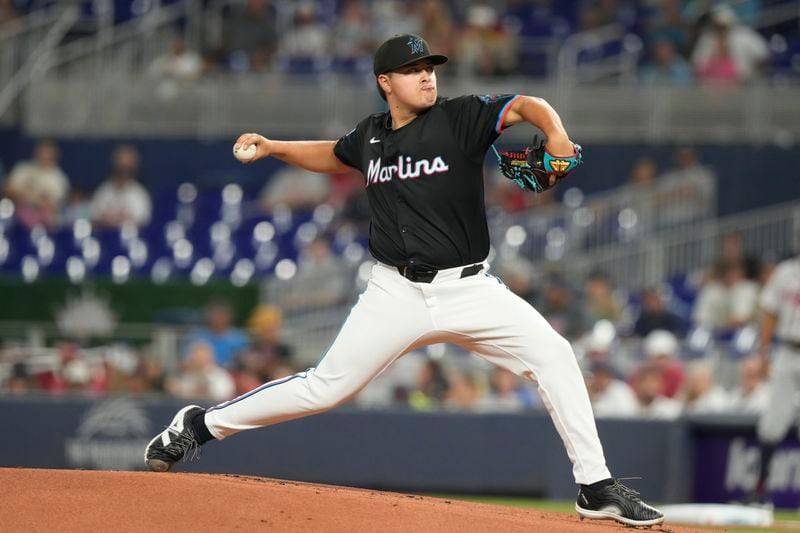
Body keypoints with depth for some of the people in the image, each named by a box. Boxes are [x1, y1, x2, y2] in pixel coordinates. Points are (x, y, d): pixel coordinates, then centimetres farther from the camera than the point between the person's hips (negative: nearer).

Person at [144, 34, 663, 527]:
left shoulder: (460, 117, -5)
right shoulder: (371, 137, 6)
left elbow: (526, 106, -18)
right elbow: (334, 156, 29)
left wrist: (556, 137, -37)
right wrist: (273, 148, 20)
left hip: (469, 288, -1)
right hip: (398, 292, 1)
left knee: (553, 354, -19)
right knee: (327, 386, -2)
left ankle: (597, 487, -12)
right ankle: (201, 424, 15)